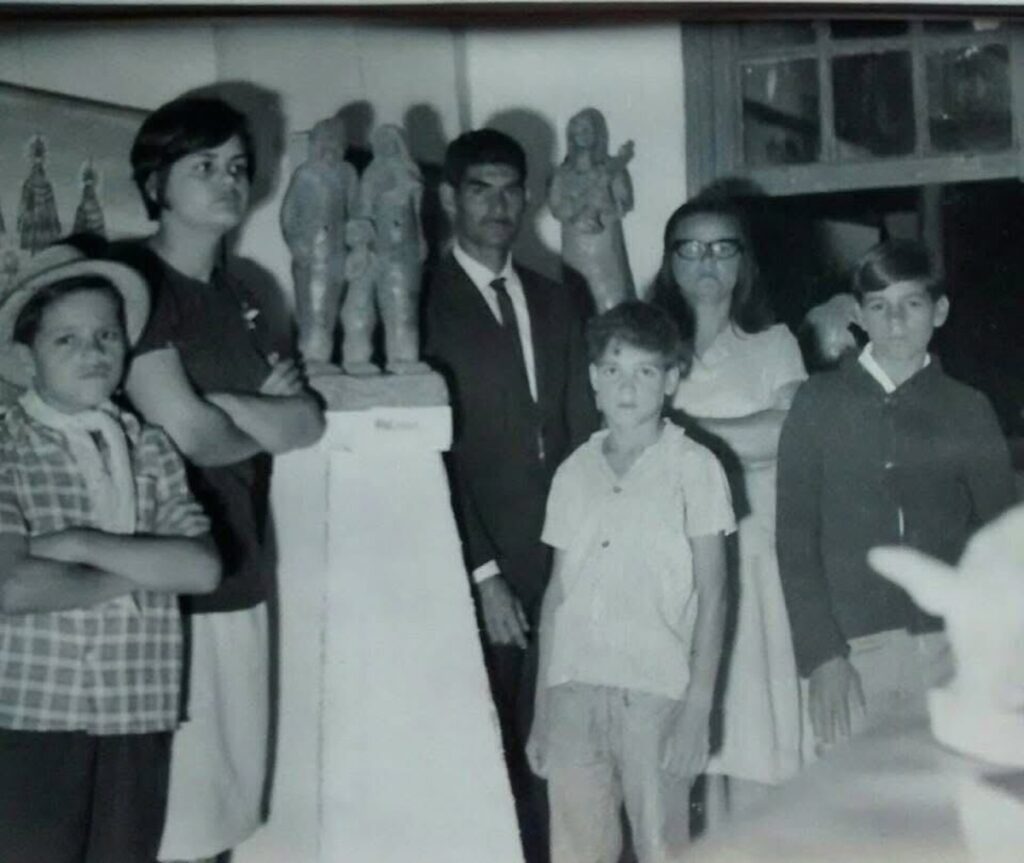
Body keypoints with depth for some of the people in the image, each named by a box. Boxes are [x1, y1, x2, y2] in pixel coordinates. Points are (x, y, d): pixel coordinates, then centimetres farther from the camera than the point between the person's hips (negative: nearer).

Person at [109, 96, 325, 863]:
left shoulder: (237, 296, 15)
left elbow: (310, 423, 8)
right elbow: (187, 434, -15)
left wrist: (226, 404, -10)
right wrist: (262, 422, 5)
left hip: (241, 577, 8)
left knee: (228, 801, 13)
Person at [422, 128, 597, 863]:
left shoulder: (556, 302, 14)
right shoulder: (423, 302, -4)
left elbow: (581, 430, 13)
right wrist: (483, 573, -12)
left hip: (562, 560, 4)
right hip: (479, 568, -4)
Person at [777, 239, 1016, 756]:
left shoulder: (968, 410, 10)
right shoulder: (819, 404, 7)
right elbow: (795, 539, 4)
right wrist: (822, 656, -5)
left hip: (949, 650, 1)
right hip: (852, 651, -1)